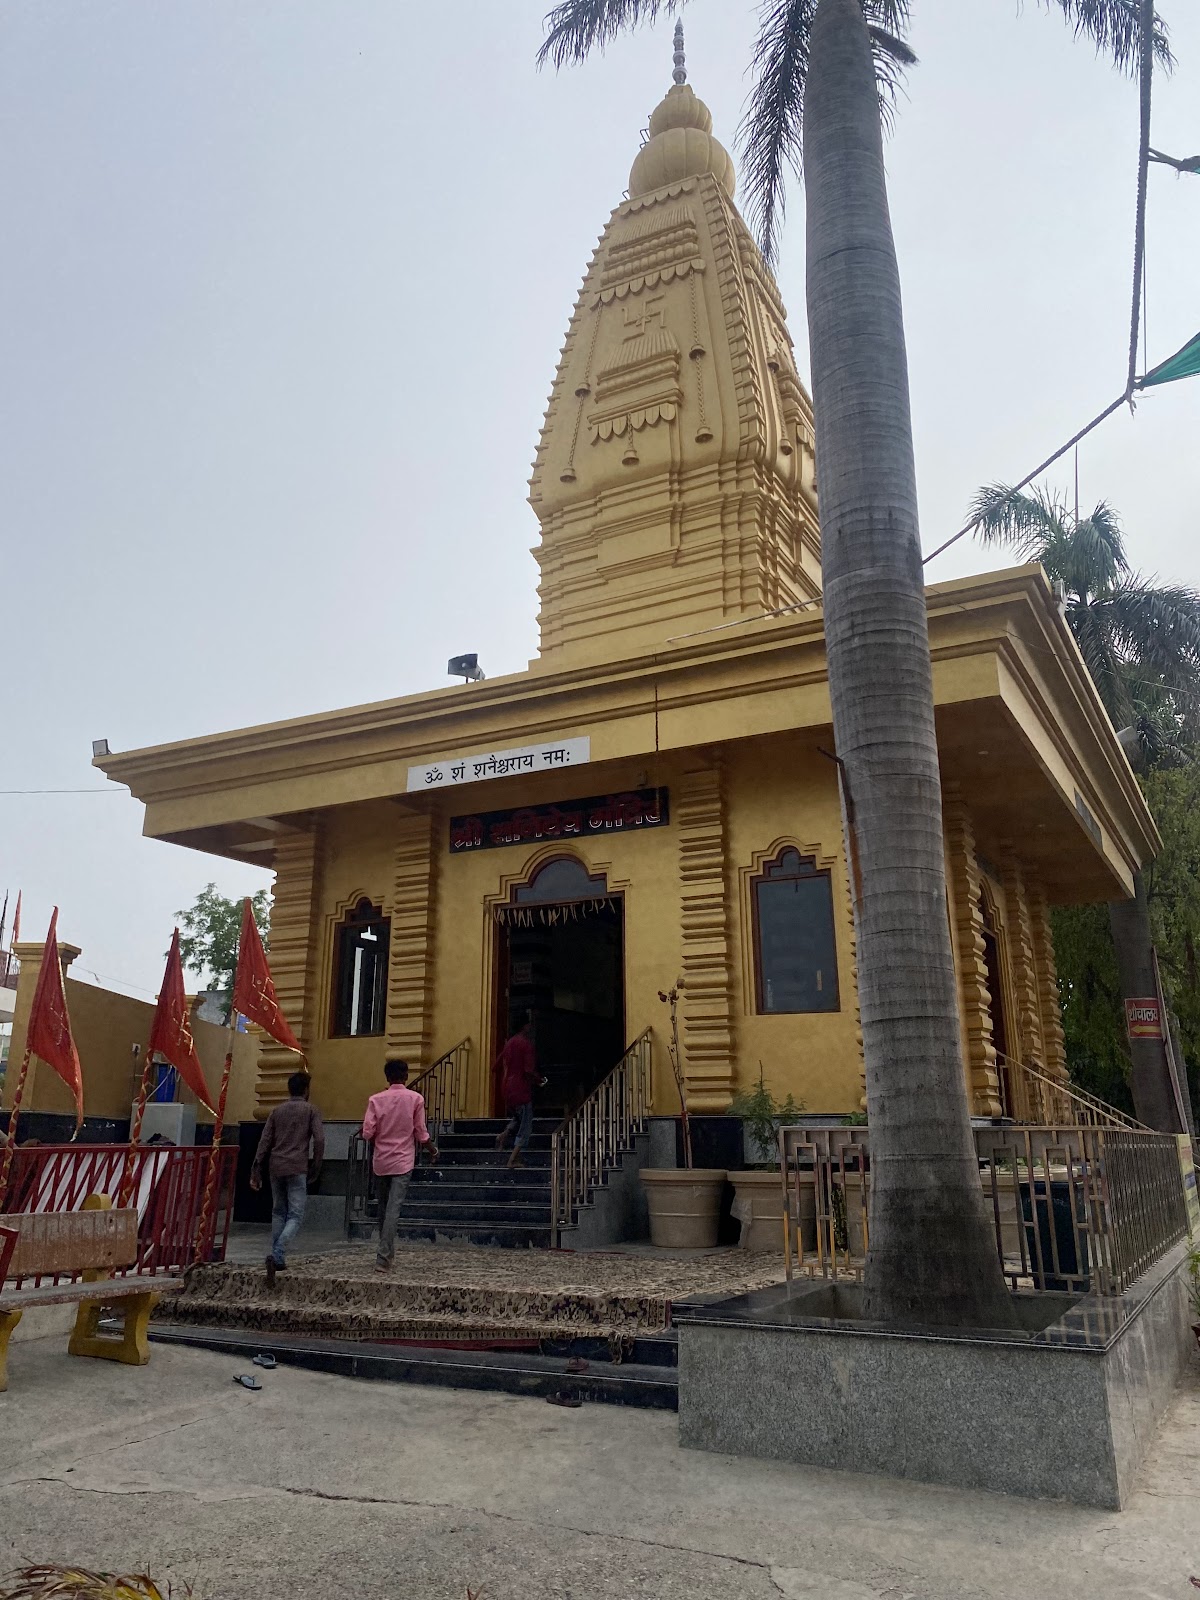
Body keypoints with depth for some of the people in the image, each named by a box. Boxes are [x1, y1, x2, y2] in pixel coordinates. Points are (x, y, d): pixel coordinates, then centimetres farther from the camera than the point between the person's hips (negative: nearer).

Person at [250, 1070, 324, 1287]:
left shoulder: (277, 1111, 13)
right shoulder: (311, 1111, 2)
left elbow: (264, 1142, 8)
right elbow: (319, 1140, -7)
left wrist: (256, 1172, 9)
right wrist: (315, 1170, 3)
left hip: (275, 1167, 5)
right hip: (297, 1168, -4)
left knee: (278, 1213, 17)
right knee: (295, 1216, -3)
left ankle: (277, 1258, 15)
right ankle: (277, 1255, -21)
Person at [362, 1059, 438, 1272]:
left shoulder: (376, 1100, -3)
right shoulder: (415, 1099, -6)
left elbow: (367, 1133, -7)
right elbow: (421, 1134, -5)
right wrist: (432, 1150, 13)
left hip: (381, 1161, 3)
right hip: (403, 1161, -2)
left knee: (384, 1207, 17)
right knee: (393, 1208, -5)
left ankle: (387, 1252, 28)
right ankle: (383, 1258, -12)